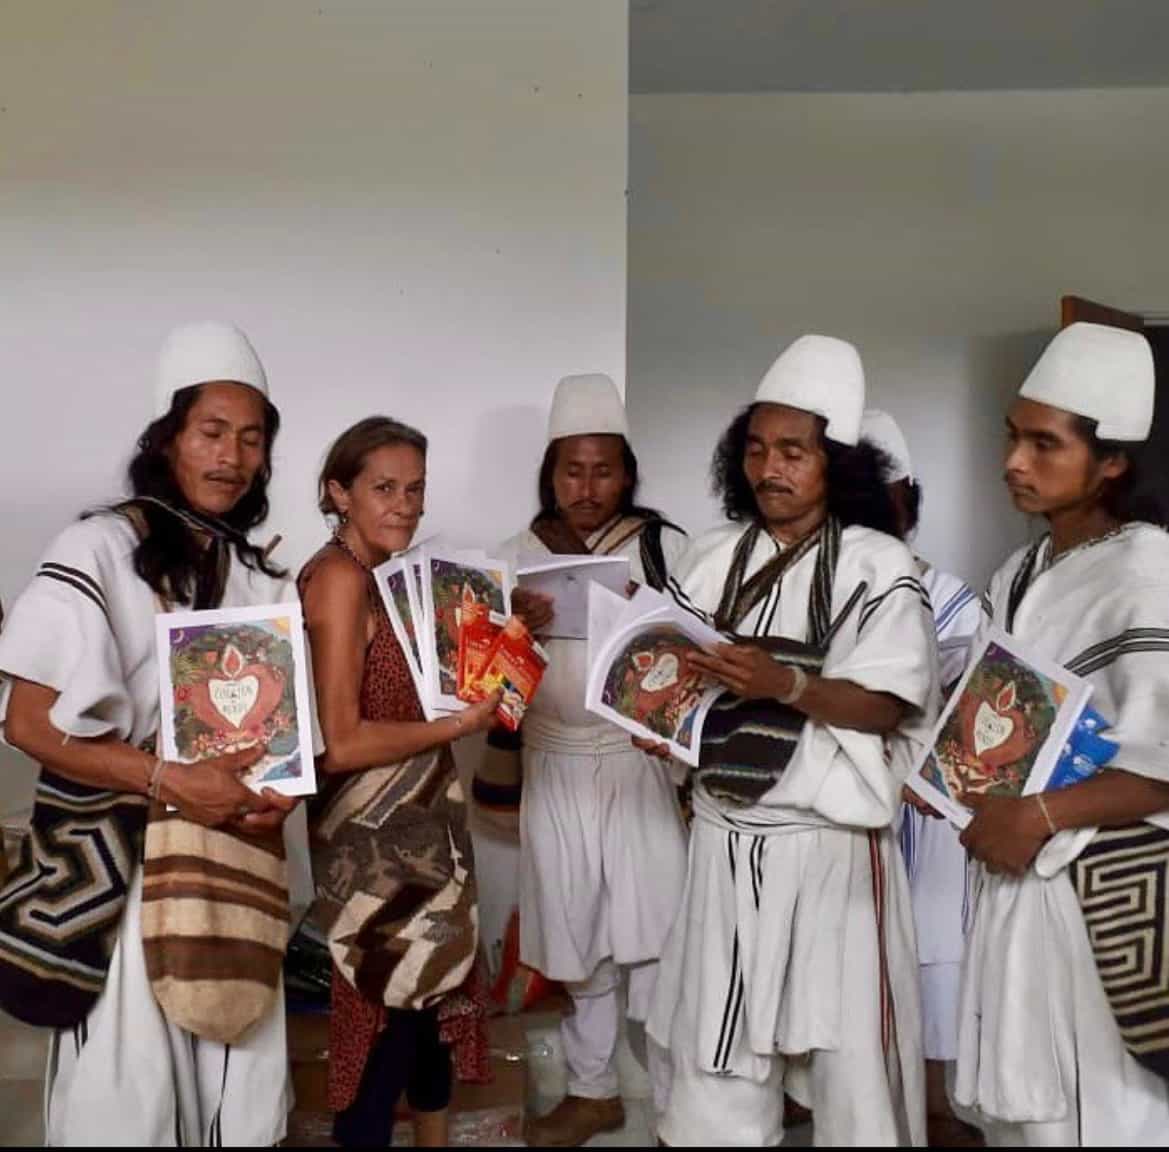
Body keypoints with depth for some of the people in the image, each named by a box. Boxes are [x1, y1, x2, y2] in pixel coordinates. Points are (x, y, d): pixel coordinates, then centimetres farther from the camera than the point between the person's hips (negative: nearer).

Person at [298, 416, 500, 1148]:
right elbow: (341, 743, -24)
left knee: (433, 1002, 22)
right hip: (376, 838, -9)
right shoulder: (340, 575, -19)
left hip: (419, 826, 9)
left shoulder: (389, 574, 8)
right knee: (387, 1021, 5)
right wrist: (463, 724, -18)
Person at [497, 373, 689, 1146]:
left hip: (642, 758, -3)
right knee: (581, 934, 14)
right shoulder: (518, 556, 2)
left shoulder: (663, 546, -6)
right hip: (556, 764, 3)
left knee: (654, 936, -1)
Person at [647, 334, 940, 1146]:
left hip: (830, 841, -4)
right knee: (718, 1034, 14)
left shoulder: (880, 567, -8)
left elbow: (885, 707, -14)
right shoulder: (715, 558, 5)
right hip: (727, 834, 4)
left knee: (846, 1037, 5)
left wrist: (784, 685, -28)